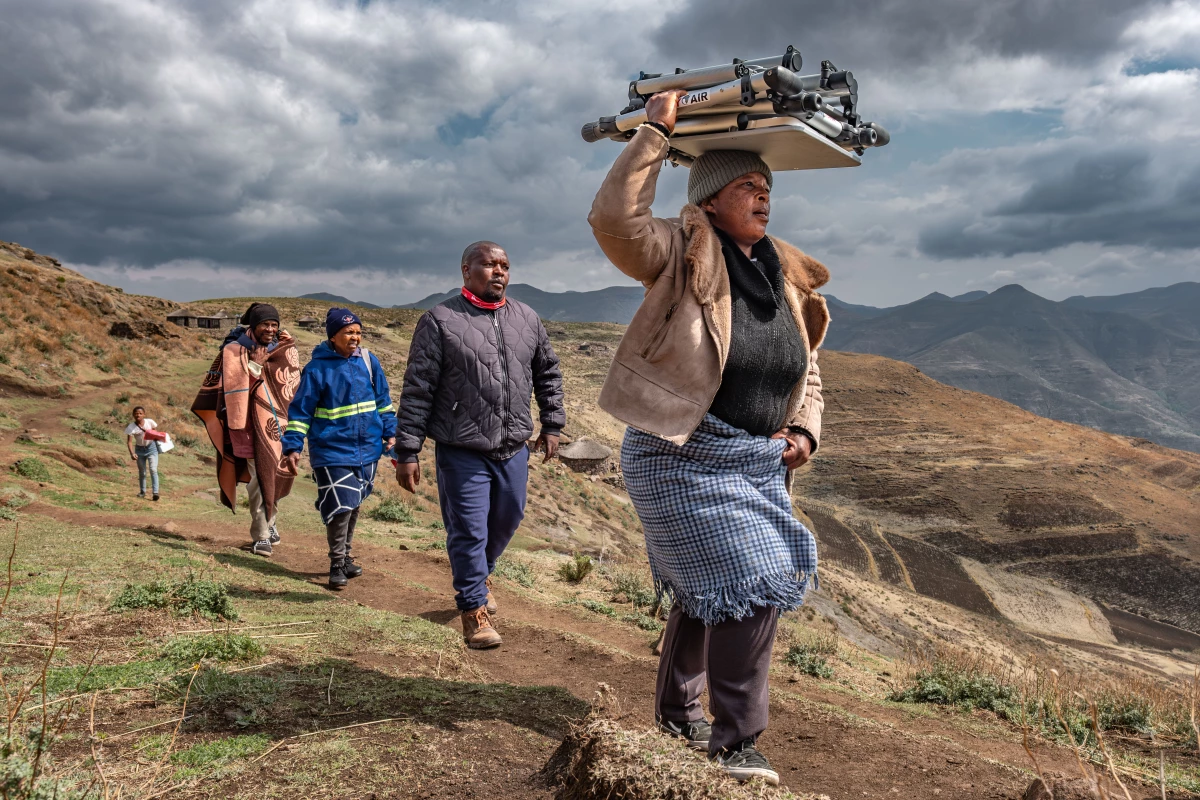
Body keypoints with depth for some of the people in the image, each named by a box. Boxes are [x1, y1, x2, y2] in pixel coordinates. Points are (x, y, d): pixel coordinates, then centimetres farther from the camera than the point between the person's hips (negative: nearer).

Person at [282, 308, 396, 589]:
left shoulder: (368, 361, 3)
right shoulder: (318, 368, -9)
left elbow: (383, 399, 13)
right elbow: (300, 409, -5)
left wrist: (389, 431, 10)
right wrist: (293, 447, -9)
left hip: (367, 448, 5)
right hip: (332, 450, -5)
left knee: (354, 505, 15)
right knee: (339, 506, -9)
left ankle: (346, 556, 31)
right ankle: (337, 564, 7)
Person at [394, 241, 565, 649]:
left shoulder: (527, 318, 7)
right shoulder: (440, 321, -8)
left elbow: (548, 372, 19)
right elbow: (417, 391, -8)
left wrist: (552, 424, 16)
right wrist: (407, 452, -11)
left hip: (514, 449, 5)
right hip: (462, 452, -5)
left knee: (507, 519, 19)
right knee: (469, 531, 1)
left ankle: (479, 574, 46)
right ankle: (474, 609, 18)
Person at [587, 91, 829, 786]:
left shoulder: (788, 283, 11)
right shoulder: (684, 257, -8)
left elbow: (807, 378, 19)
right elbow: (615, 219, -28)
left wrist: (804, 432, 1)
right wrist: (655, 131, -22)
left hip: (759, 463, 7)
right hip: (684, 458, -7)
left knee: (708, 590, 19)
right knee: (748, 585, -12)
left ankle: (677, 709, 40)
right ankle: (738, 742, 6)